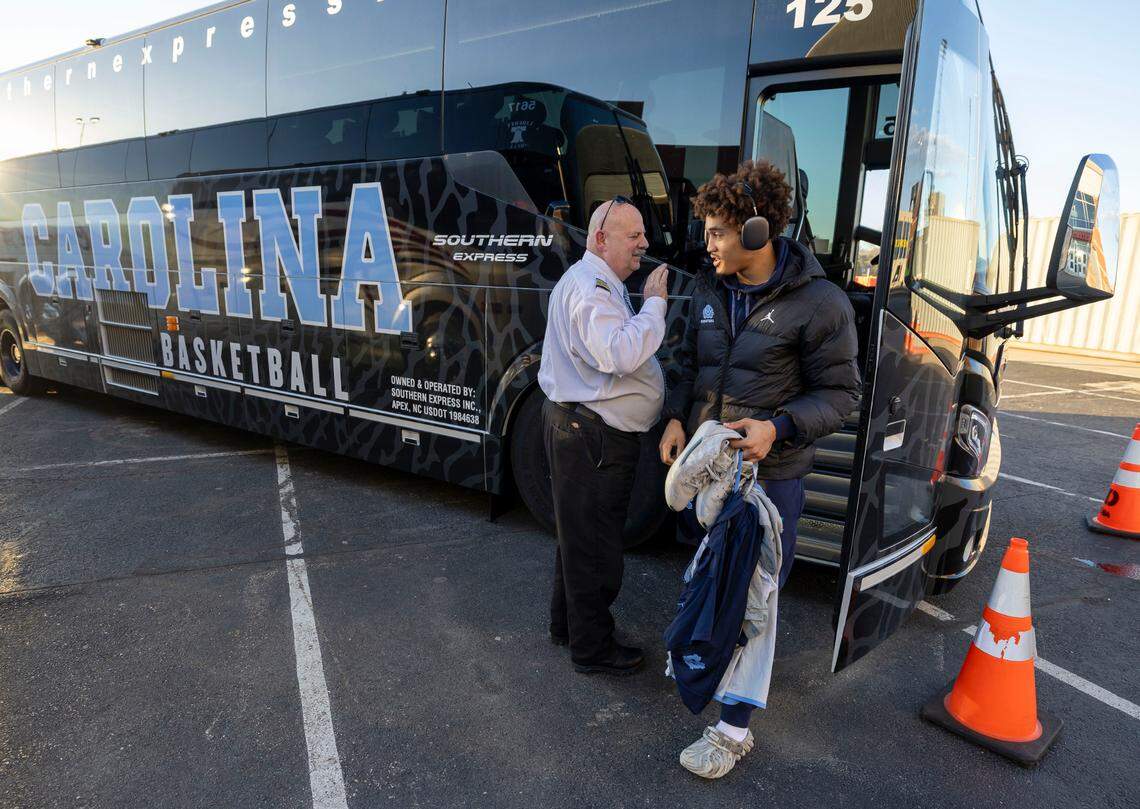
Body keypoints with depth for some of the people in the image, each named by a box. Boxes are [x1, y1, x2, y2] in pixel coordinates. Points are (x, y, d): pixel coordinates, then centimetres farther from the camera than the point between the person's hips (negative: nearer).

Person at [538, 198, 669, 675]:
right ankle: (592, 649, 18)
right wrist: (654, 302, -23)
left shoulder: (600, 284, 19)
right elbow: (619, 354, -33)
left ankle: (567, 624, 39)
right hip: (592, 438, -12)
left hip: (582, 432, 12)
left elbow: (619, 353, 25)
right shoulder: (588, 287, -18)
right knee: (595, 545, 2)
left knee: (579, 535, 23)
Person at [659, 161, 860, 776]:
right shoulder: (709, 291, 5)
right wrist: (676, 418, -2)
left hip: (770, 476, -6)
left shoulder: (820, 303, -14)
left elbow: (839, 394, -10)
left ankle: (734, 727, 17)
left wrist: (778, 428, -26)